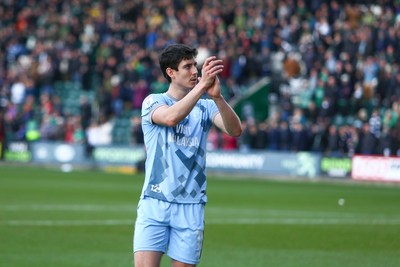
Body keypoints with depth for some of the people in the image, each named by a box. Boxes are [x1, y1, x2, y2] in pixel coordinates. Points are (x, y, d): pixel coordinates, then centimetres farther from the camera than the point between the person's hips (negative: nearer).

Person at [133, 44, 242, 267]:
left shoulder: (205, 107, 8)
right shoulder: (153, 102, 1)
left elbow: (235, 130, -11)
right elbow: (171, 117, -23)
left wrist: (216, 96, -28)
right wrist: (202, 85, -32)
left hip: (190, 207, 2)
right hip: (155, 203, -2)